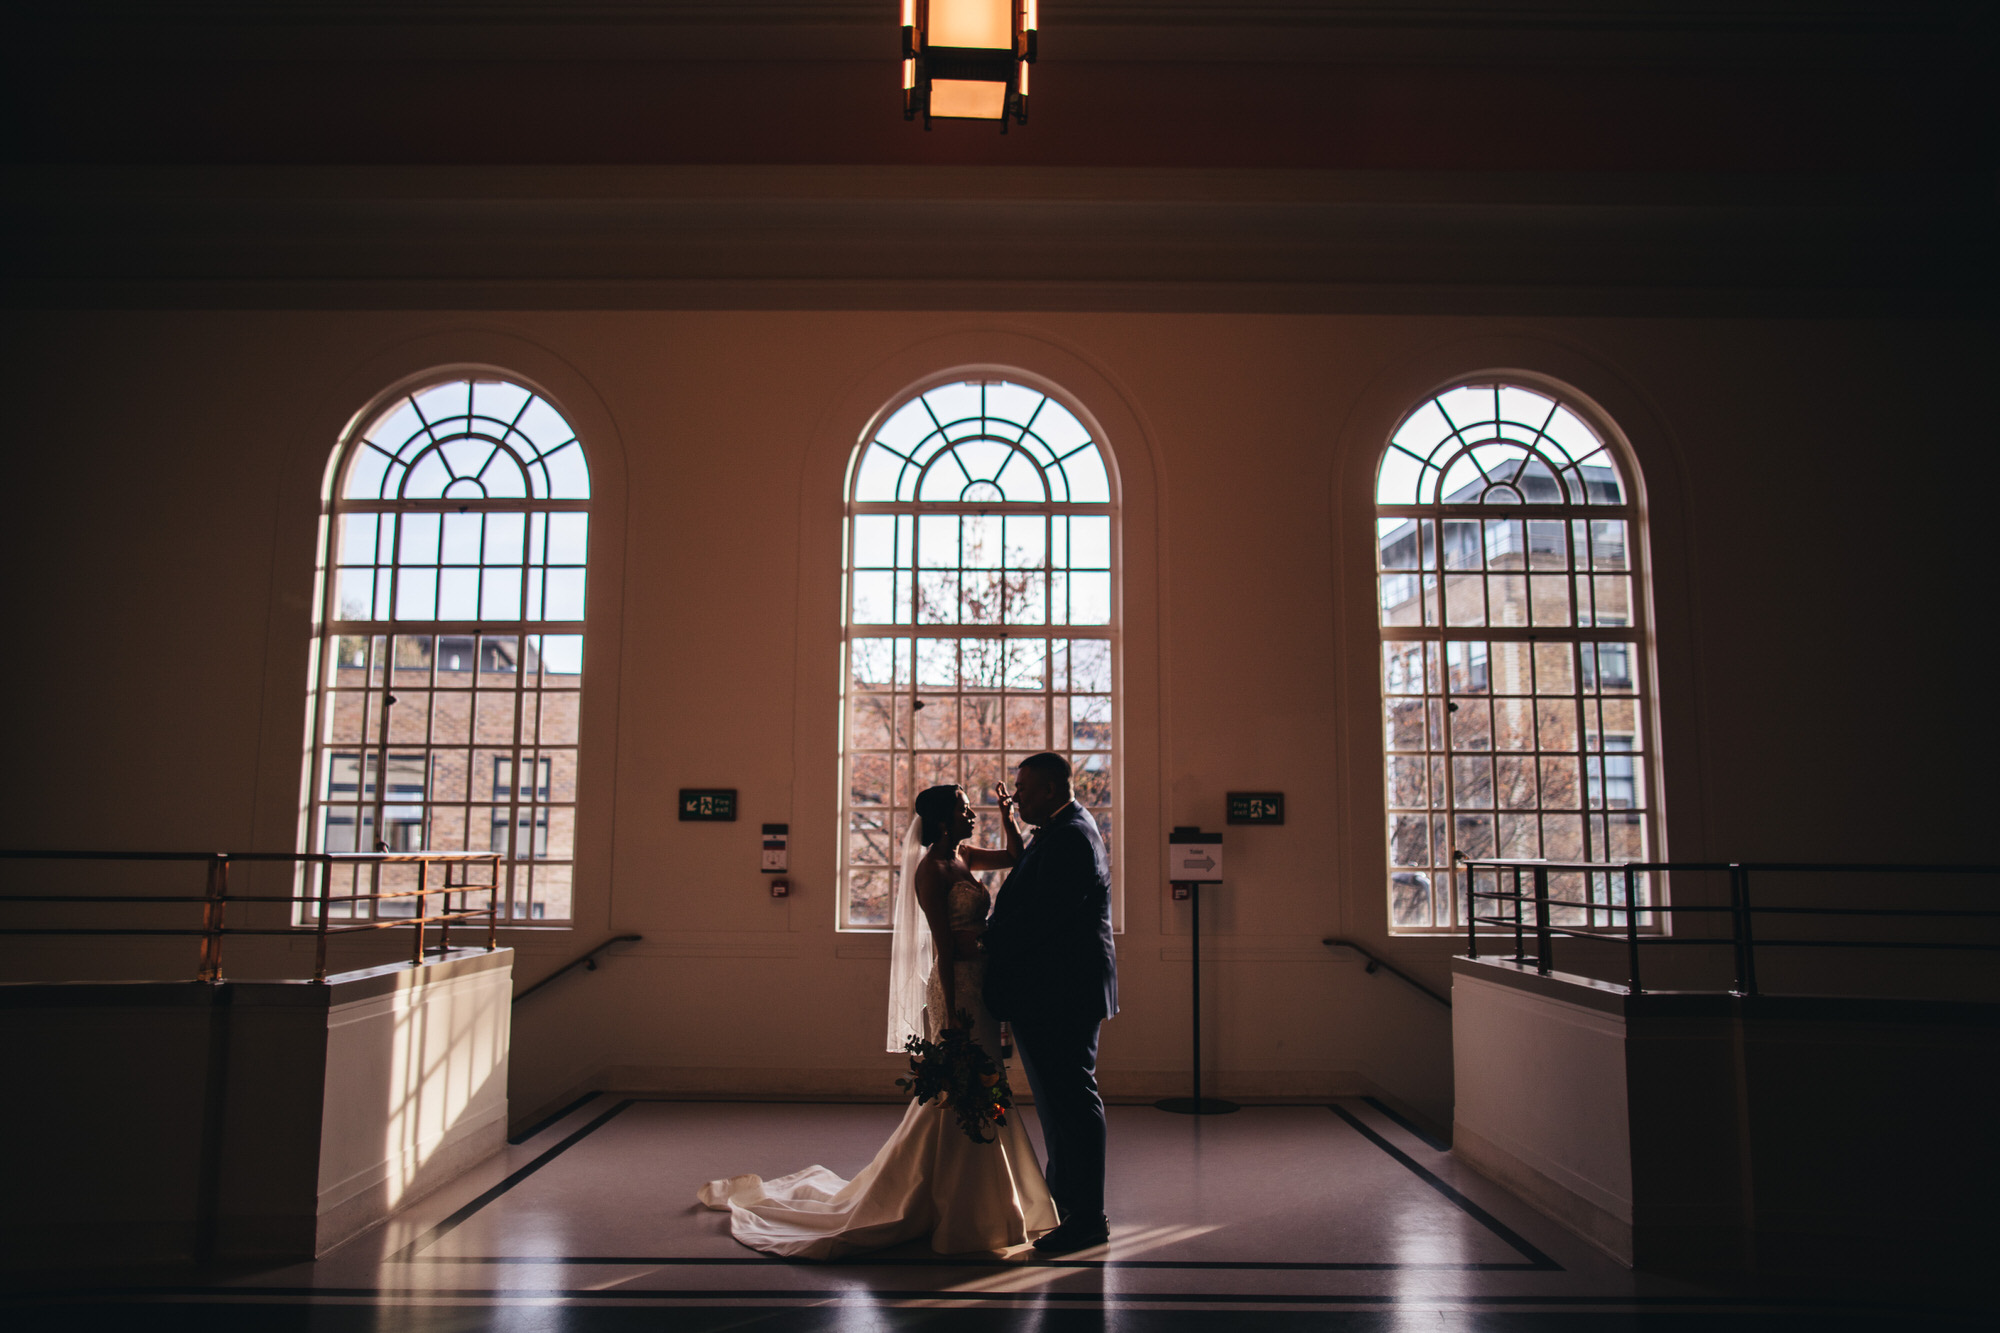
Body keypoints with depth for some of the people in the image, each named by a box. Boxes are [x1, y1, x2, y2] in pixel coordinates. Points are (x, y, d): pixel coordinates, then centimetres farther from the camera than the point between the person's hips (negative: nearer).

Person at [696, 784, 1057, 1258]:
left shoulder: (962, 857, 11)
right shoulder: (932, 869, -14)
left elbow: (1015, 857, 24)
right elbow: (943, 944, -19)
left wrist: (1006, 815, 9)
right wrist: (951, 1012, -20)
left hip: (980, 985, 9)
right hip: (957, 987, -9)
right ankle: (959, 1216, 10)